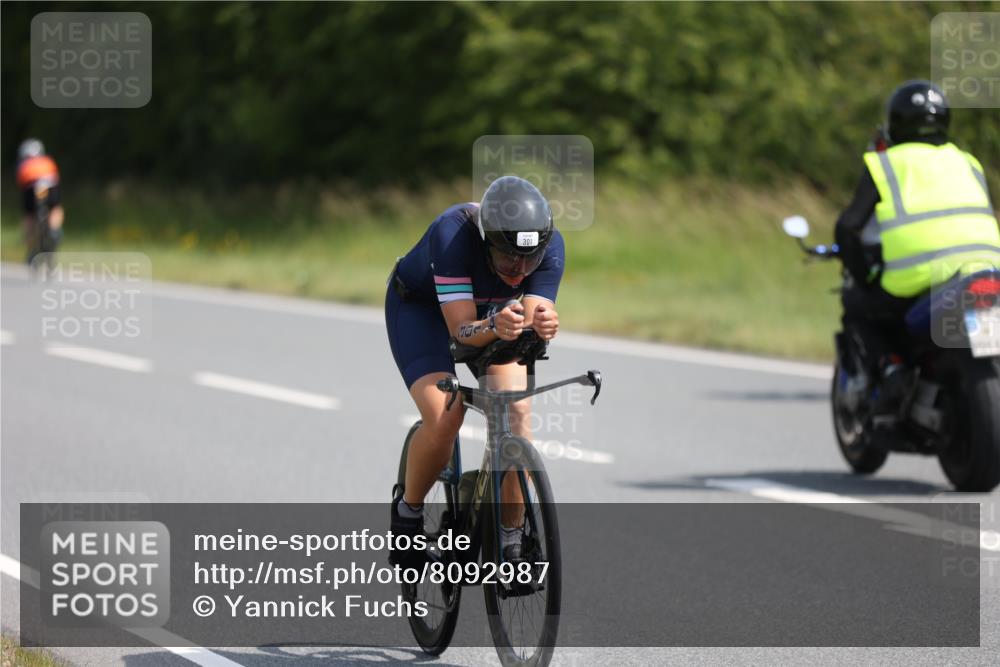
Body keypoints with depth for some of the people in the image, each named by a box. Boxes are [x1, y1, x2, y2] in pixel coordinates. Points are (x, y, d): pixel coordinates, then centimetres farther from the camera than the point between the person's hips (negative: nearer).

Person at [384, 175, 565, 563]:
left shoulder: (549, 245, -29)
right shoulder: (453, 234, -40)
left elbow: (537, 314, -32)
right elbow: (461, 328, -41)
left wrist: (543, 325, -56)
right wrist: (495, 327, -62)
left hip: (492, 308, 3)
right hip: (421, 308, -3)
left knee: (516, 412, -20)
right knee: (444, 417, -25)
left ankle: (510, 536, -8)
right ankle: (408, 511, 2)